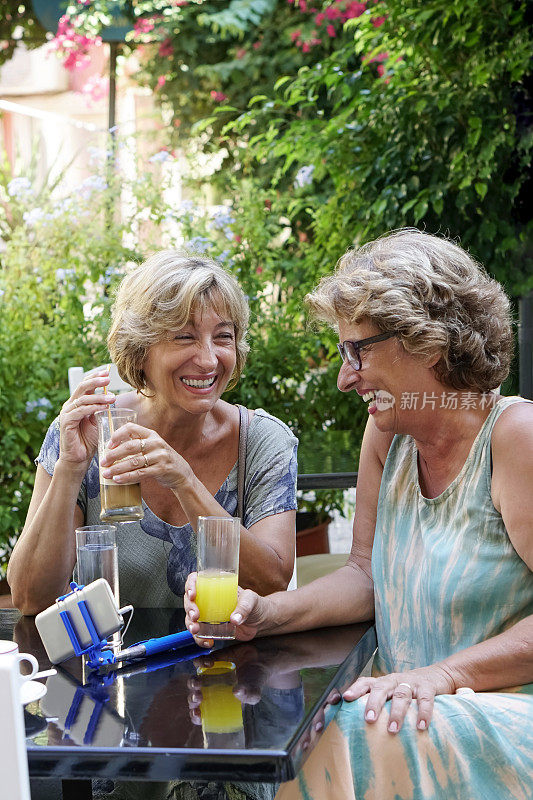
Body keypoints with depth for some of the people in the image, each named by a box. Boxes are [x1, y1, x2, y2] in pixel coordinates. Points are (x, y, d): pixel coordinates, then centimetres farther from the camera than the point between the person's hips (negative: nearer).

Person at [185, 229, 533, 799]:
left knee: (359, 741, -31)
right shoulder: (387, 436, 7)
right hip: (411, 705, 6)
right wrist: (265, 614, -7)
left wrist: (443, 674, -27)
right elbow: (367, 575, 9)